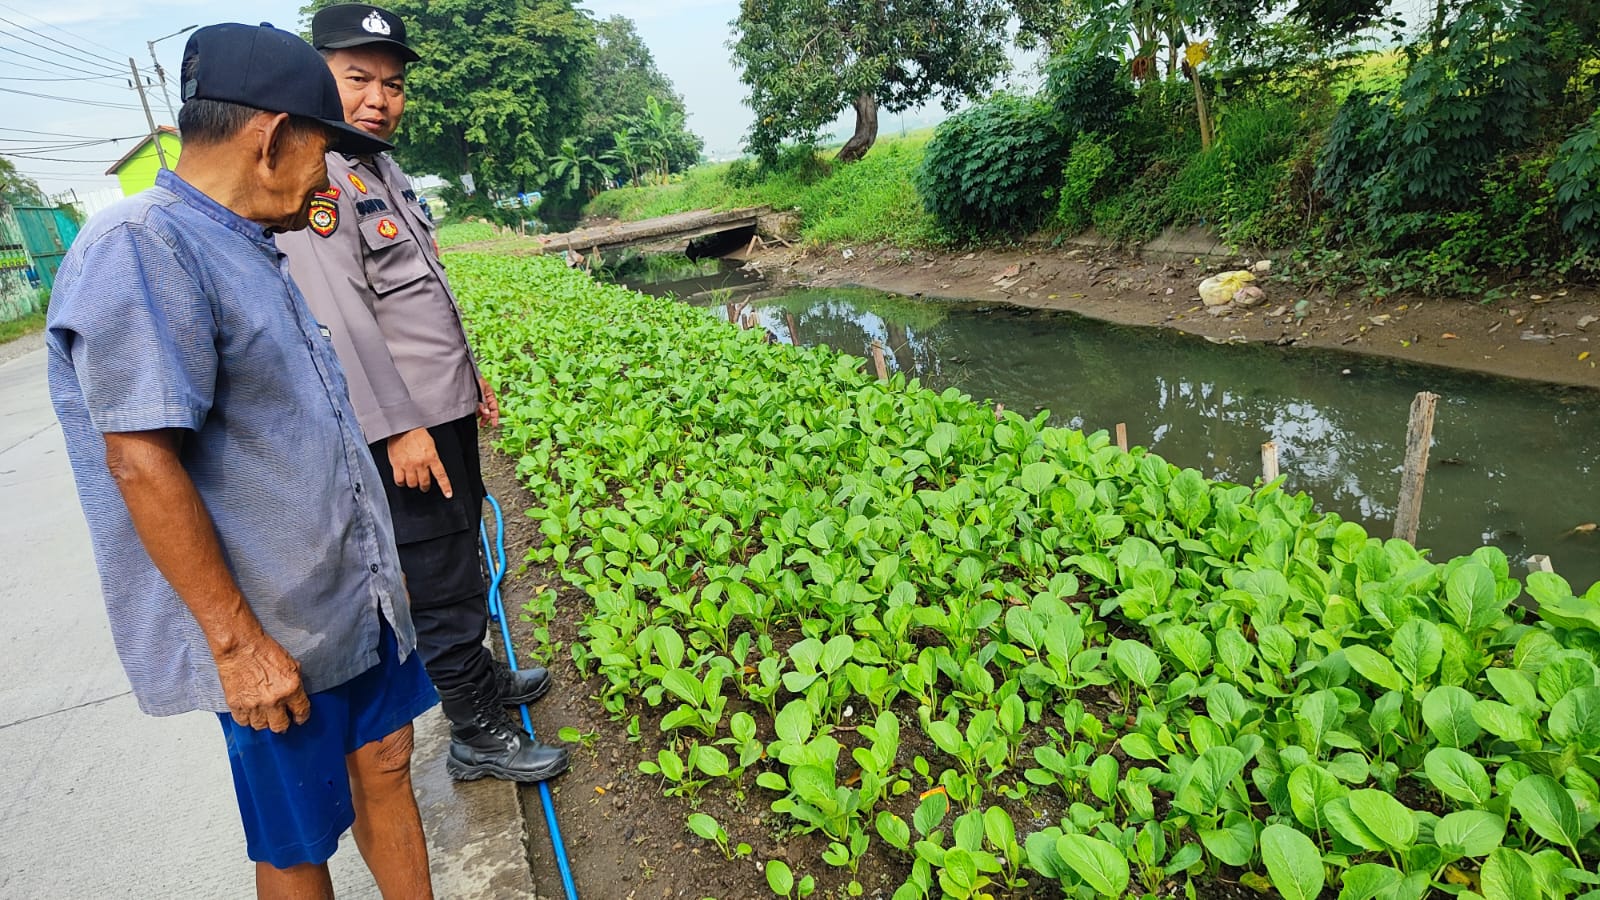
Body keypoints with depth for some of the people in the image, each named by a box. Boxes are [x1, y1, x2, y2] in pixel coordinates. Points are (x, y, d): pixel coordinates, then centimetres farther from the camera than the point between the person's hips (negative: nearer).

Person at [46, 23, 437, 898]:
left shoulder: (244, 250, 9)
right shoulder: (139, 250, -20)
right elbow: (143, 464, -24)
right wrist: (238, 642, -20)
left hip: (355, 597, 8)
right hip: (274, 639, -8)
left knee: (384, 764, 19)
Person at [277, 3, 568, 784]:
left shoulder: (386, 172, 14)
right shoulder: (316, 176, -16)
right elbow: (339, 315, -22)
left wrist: (468, 372, 23)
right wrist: (398, 427, -24)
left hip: (445, 407, 10)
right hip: (400, 426, -10)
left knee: (459, 562, 21)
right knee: (442, 580, 0)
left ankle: (479, 677, 39)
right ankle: (477, 735, 14)